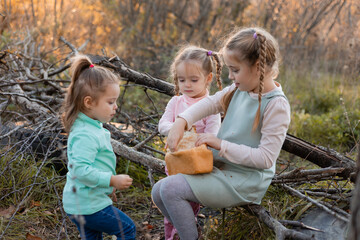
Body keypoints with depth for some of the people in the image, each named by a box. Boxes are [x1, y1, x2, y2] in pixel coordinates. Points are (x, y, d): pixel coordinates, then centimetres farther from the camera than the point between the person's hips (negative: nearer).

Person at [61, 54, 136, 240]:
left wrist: (108, 183, 21)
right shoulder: (86, 134, -24)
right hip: (89, 204, -10)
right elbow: (80, 169, -31)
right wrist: (112, 180, -27)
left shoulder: (92, 128, 8)